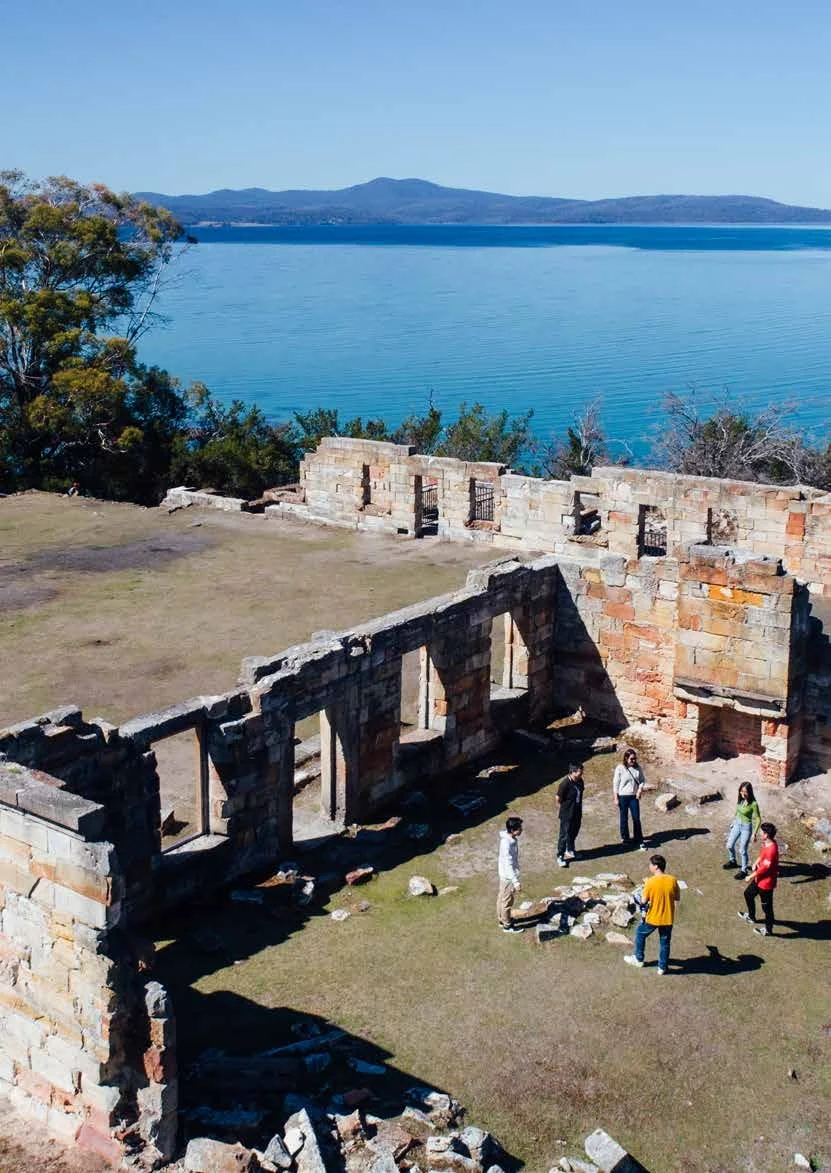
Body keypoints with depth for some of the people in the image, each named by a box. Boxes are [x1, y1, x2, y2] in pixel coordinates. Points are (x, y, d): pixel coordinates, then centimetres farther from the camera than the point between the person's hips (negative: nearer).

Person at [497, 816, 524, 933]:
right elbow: (508, 865, -32)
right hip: (508, 876, -9)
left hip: (505, 875, 9)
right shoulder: (507, 844, -33)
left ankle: (502, 919, 42)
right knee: (507, 901, 10)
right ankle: (507, 926, 26)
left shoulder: (511, 838, -4)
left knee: (502, 898, 24)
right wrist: (515, 881, -33)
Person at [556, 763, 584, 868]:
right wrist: (564, 808, -4)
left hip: (577, 813, 7)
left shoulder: (580, 781, -2)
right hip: (567, 815, -7)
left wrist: (579, 810, 14)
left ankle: (570, 850, 42)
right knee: (564, 835, -1)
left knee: (574, 832, 22)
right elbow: (558, 798, -16)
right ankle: (560, 856, 8)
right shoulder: (565, 783, -24)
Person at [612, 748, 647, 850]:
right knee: (624, 818, 11)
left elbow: (642, 780, 7)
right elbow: (615, 783, -8)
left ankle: (639, 841, 8)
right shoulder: (620, 768, -13)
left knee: (636, 819, 1)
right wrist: (616, 798, -7)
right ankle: (624, 838, 29)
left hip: (634, 797, 2)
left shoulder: (637, 768, -3)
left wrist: (640, 789, -12)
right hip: (623, 797, -2)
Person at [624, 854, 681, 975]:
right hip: (668, 918, 3)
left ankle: (638, 959, 35)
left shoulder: (651, 882, -21)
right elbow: (677, 898, 2)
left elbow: (644, 901, -12)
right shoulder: (672, 880, -11)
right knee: (665, 942, 20)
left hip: (652, 918, -3)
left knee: (640, 934, 24)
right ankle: (662, 967, 30)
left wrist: (645, 886, 1)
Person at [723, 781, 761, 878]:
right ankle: (732, 861, 45)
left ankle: (744, 870, 23)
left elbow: (758, 819, -18)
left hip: (746, 827, -6)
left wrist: (754, 833, -18)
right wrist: (733, 822, 20)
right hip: (737, 824, 6)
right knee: (729, 845, 18)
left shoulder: (753, 804, -25)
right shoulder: (740, 799, -8)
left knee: (742, 850, 3)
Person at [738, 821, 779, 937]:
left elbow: (764, 868, -27)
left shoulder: (771, 850, -34)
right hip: (760, 879, 10)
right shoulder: (767, 843, -4)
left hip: (766, 882, -10)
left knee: (766, 906, 9)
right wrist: (756, 863, -3)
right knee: (748, 894, 26)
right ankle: (751, 916, 49)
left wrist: (751, 876, -16)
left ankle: (768, 930, 29)